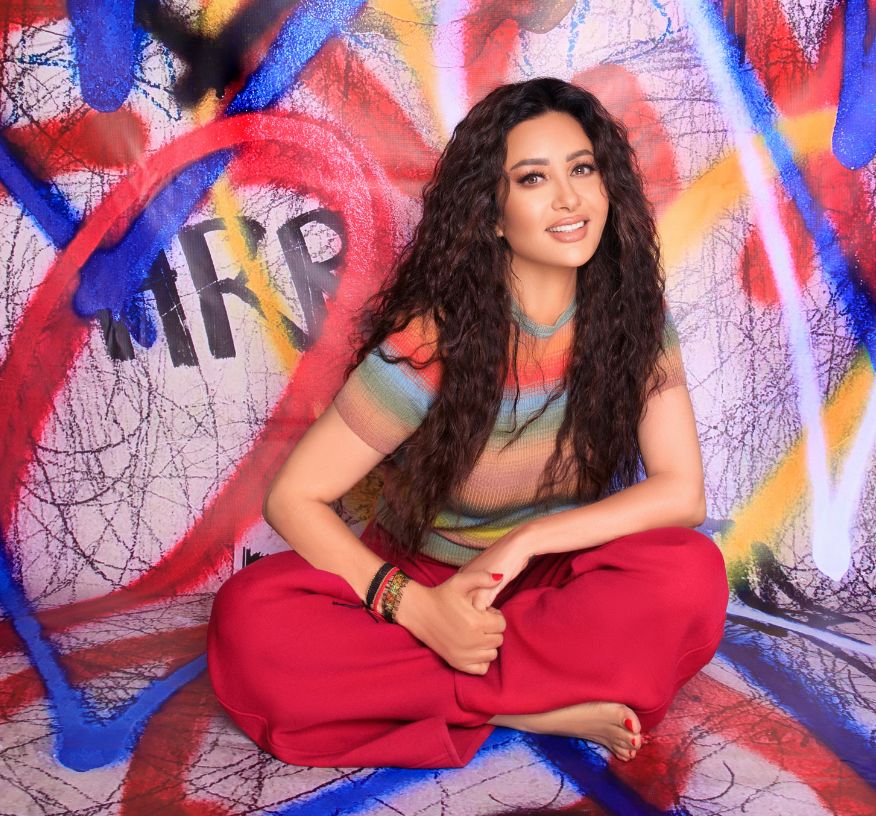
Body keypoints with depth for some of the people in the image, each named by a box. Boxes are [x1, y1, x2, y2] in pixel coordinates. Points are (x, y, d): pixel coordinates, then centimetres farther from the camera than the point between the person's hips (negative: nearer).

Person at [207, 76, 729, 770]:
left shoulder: (633, 319, -9)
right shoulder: (433, 342, -18)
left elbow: (682, 493, -13)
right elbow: (294, 498, -17)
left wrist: (524, 541, -23)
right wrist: (415, 607, -31)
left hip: (558, 587, 1)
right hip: (426, 584, -1)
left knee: (692, 574, -30)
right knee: (249, 620, -28)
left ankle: (459, 693, -21)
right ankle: (533, 705, -24)